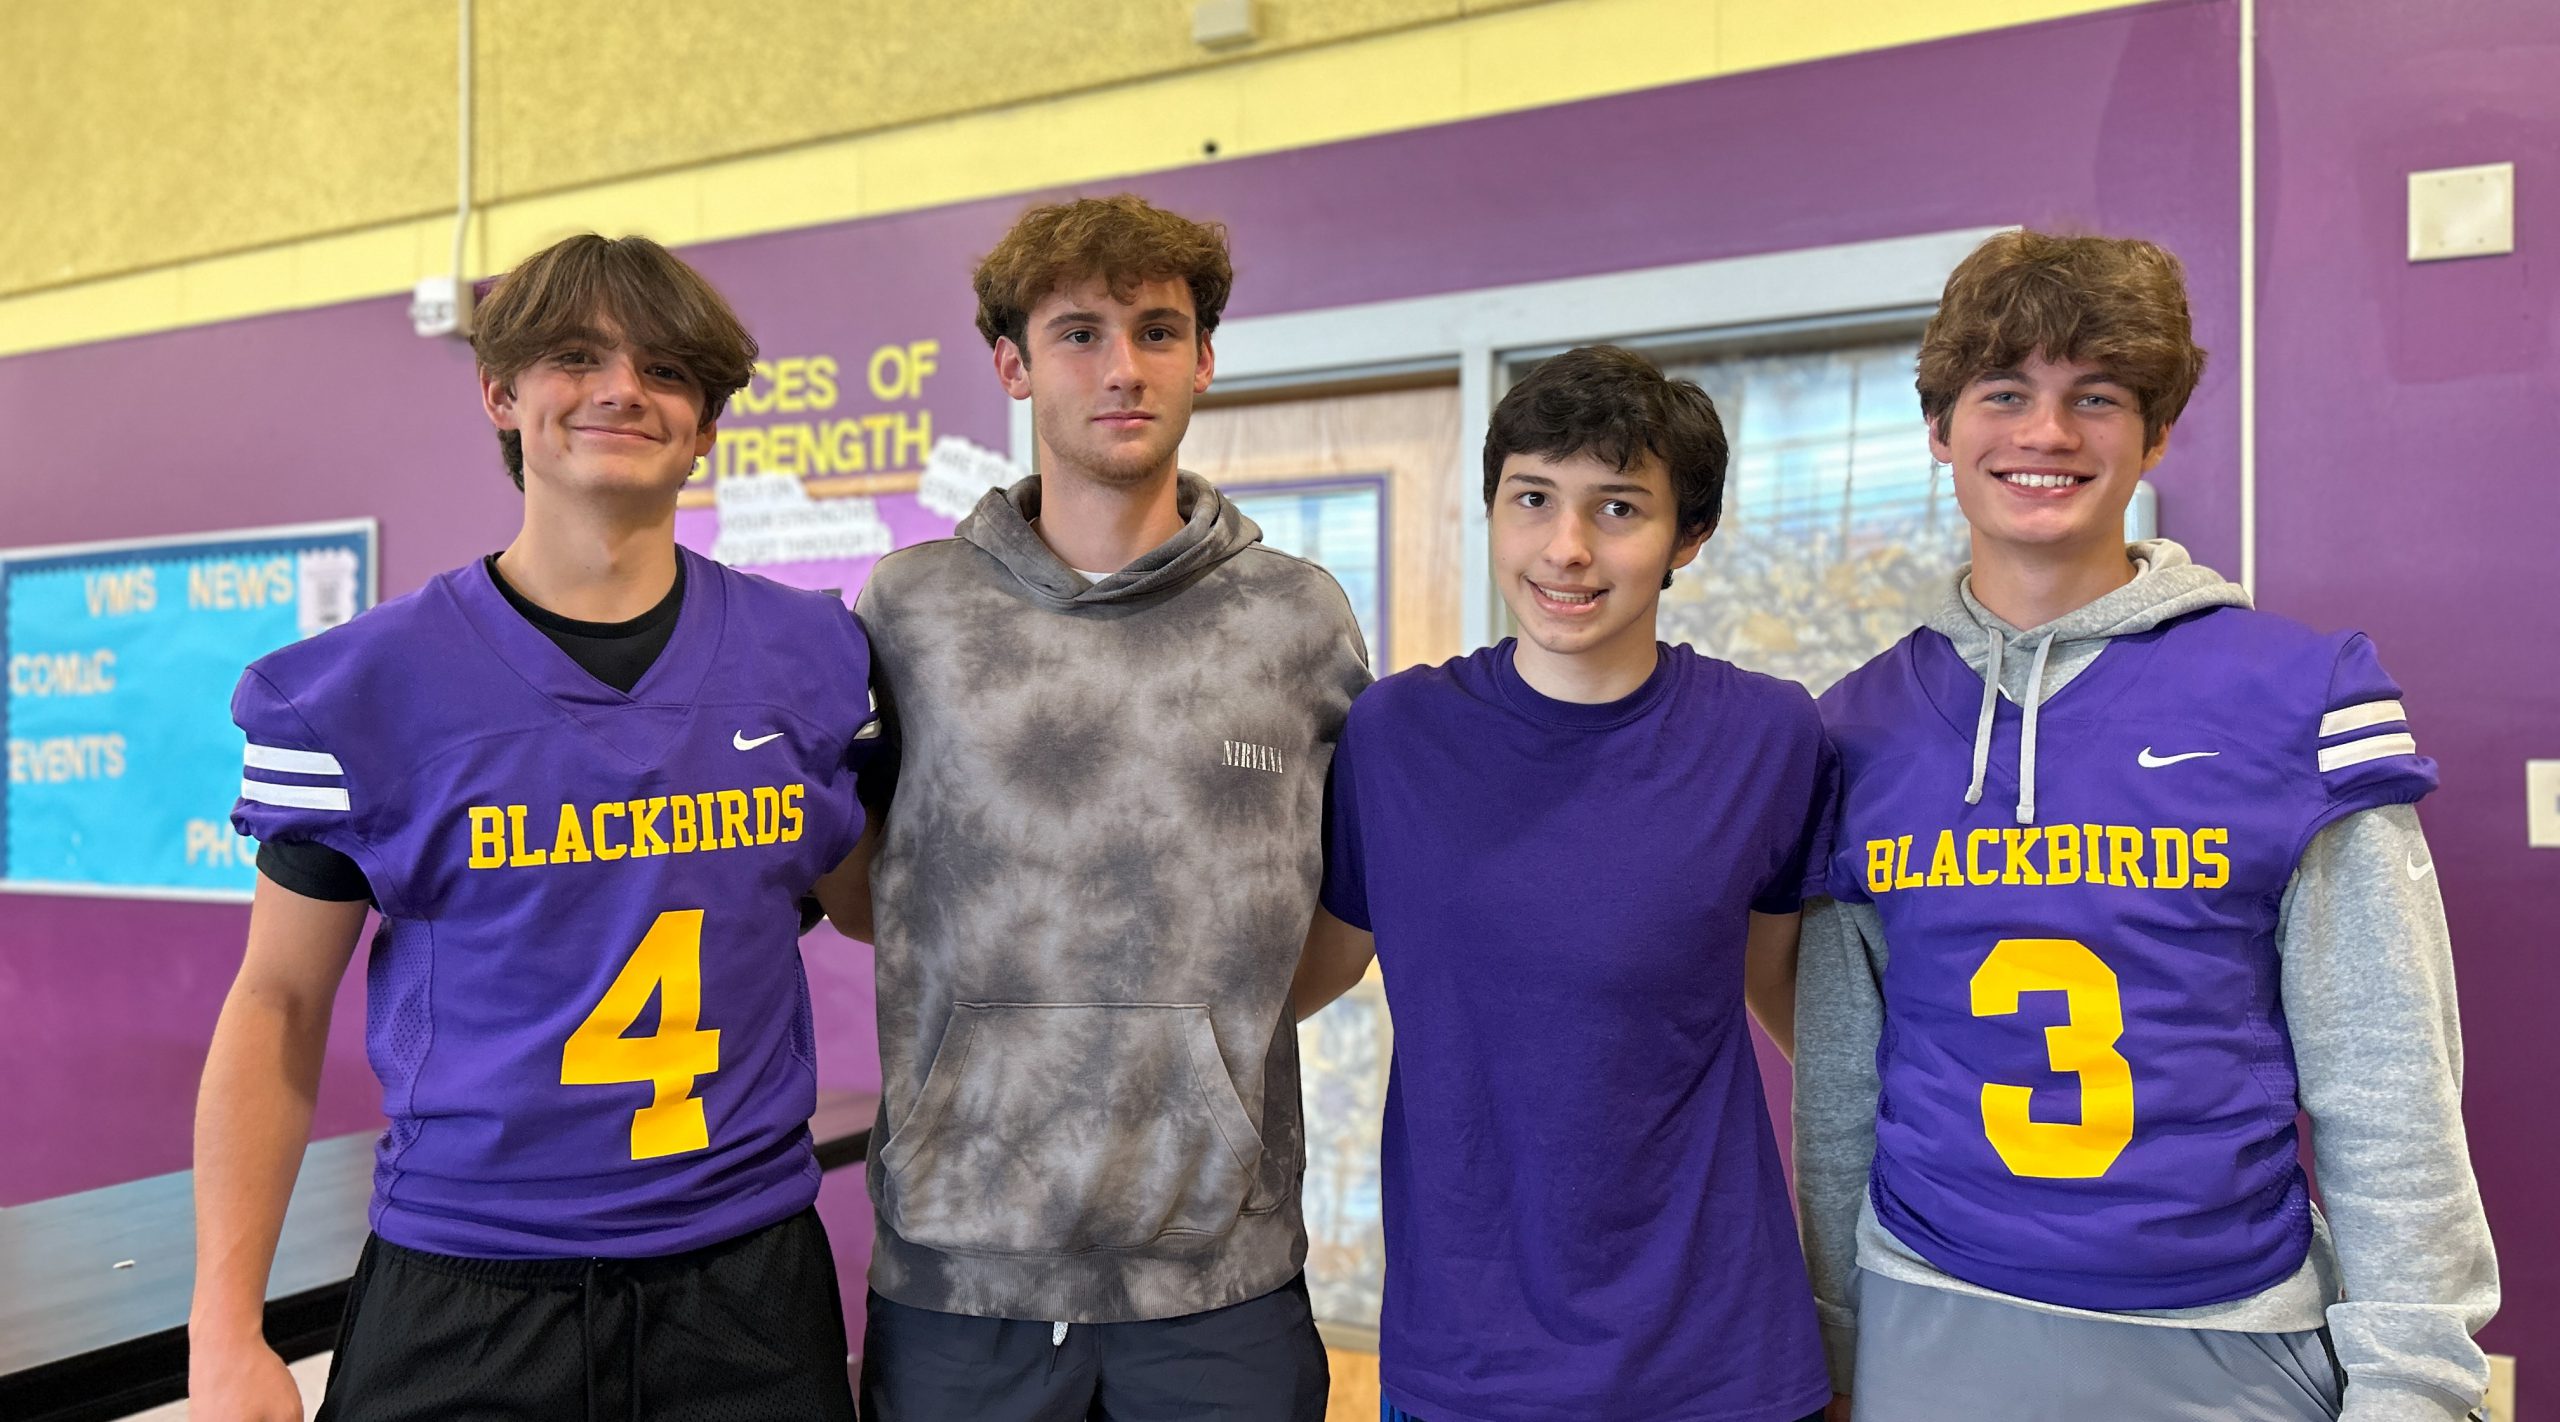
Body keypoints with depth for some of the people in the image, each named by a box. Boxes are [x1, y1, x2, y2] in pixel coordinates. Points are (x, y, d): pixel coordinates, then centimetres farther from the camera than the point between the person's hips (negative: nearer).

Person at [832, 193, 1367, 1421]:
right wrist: (1004, 998, -1)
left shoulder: (1302, 620, 2)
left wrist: (1196, 1025, 2)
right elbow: (853, 895, 10)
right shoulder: (909, 606, 1)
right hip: (958, 1264, 0)